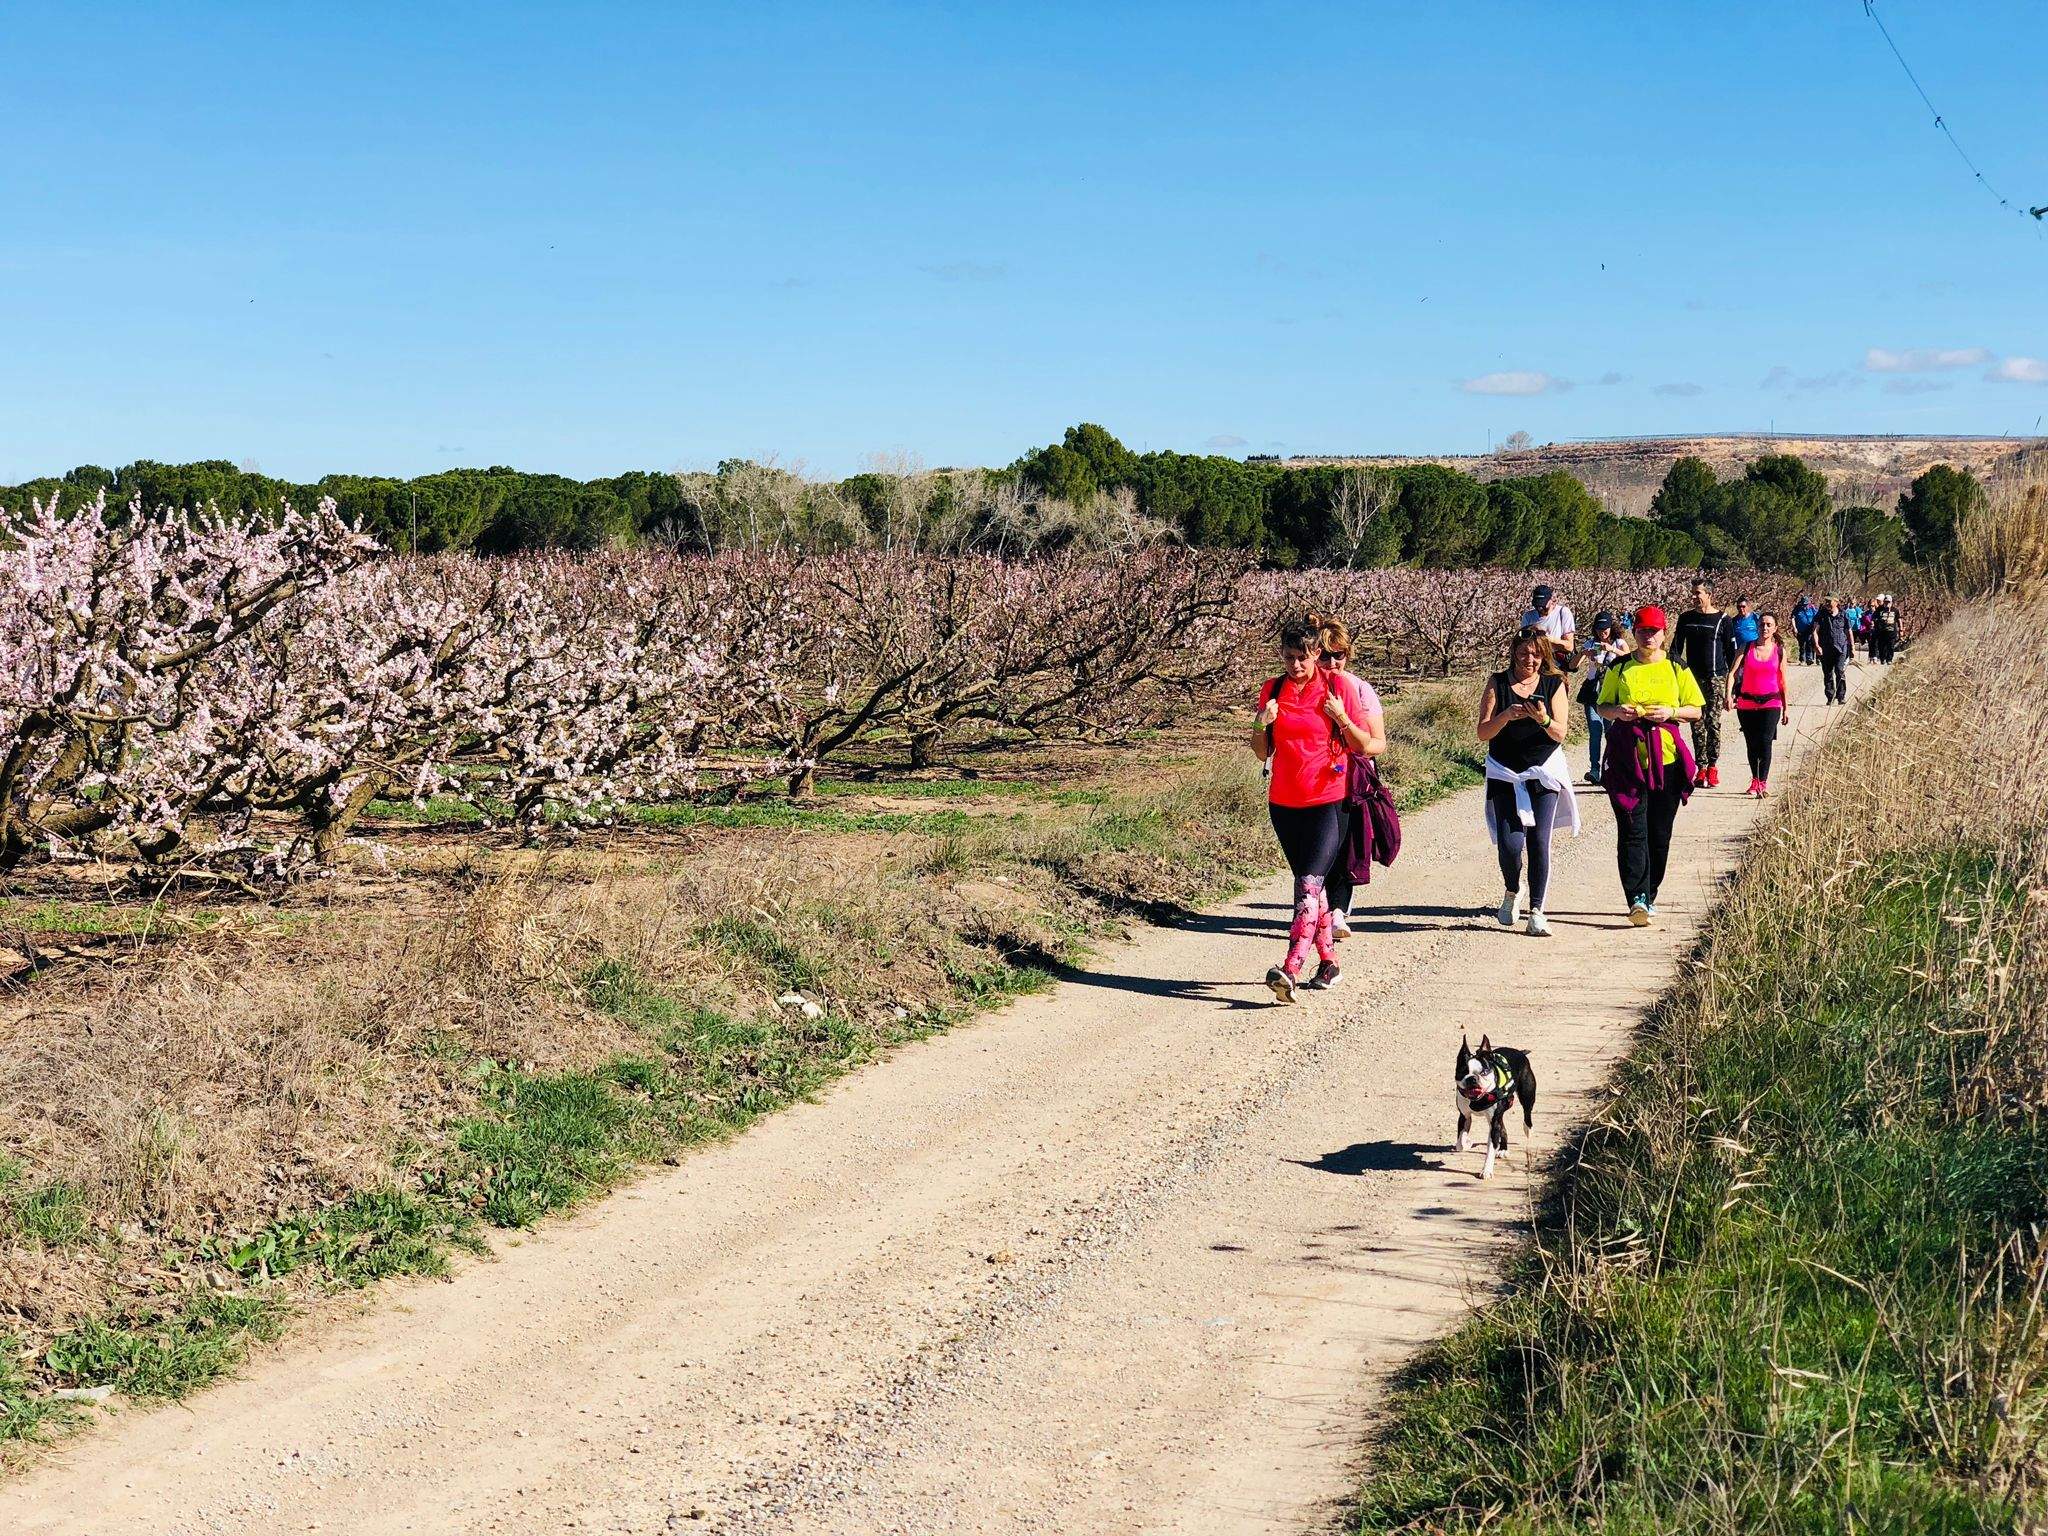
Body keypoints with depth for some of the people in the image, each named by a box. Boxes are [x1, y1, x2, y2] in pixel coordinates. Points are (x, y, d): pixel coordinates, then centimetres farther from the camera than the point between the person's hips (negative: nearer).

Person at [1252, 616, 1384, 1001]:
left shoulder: (1339, 686, -4)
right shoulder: (1272, 691, 6)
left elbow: (1366, 746, -1)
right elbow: (1262, 753, 10)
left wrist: (1341, 717, -18)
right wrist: (1261, 725, -9)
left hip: (1329, 801, -5)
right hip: (1284, 803, 5)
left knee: (1309, 882, -17)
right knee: (1310, 883, 12)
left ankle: (1291, 970, -28)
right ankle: (1329, 961, 24)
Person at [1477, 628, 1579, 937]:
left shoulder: (1553, 684, 2)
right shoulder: (1497, 684, 1)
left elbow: (1560, 733, -4)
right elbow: (1483, 733, -4)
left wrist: (1543, 719, -24)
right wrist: (1506, 716, -23)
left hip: (1544, 773, 0)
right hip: (1505, 774, 0)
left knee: (1539, 842, -9)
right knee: (1509, 842, -10)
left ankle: (1536, 912, -3)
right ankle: (1512, 891, 20)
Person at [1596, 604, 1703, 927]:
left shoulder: (1677, 669, 8)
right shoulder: (1619, 669, 7)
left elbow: (1697, 710, 10)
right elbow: (1601, 707, 14)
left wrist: (1671, 712, -10)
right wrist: (1616, 712, -8)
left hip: (1666, 758, 1)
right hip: (1627, 758, -1)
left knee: (1660, 833, 6)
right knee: (1632, 829, -12)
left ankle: (1648, 897, 19)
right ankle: (1636, 898, -21)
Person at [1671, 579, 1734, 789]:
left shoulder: (1721, 619, -1)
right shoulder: (1686, 618, 10)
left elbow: (1731, 650, 3)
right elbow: (1676, 646, 15)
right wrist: (1676, 661, -5)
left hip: (1715, 678, -4)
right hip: (1693, 678, 4)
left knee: (1713, 723, -8)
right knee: (1697, 724, 3)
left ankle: (1713, 766, 0)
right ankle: (1701, 768, 7)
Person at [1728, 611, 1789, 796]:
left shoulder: (1779, 651, 2)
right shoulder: (1747, 648, 0)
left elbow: (1782, 681, 9)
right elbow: (1733, 672, -8)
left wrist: (1785, 708, 13)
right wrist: (1729, 694, -24)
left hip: (1771, 703, -2)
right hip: (1747, 703, 2)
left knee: (1765, 741, -16)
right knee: (1751, 744, 12)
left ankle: (1763, 783, -15)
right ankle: (1755, 781, 27)